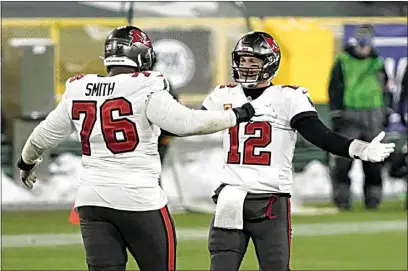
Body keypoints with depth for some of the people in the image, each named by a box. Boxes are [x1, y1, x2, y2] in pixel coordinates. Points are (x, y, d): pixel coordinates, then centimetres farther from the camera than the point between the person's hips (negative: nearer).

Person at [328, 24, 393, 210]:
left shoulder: (377, 63, 11)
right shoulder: (343, 62, 1)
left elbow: (386, 88, 18)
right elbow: (334, 89, 1)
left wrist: (386, 113, 13)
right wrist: (336, 115, -5)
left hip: (374, 116, 3)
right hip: (349, 115, -3)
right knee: (343, 159, -10)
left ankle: (372, 197, 11)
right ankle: (341, 197, -4)